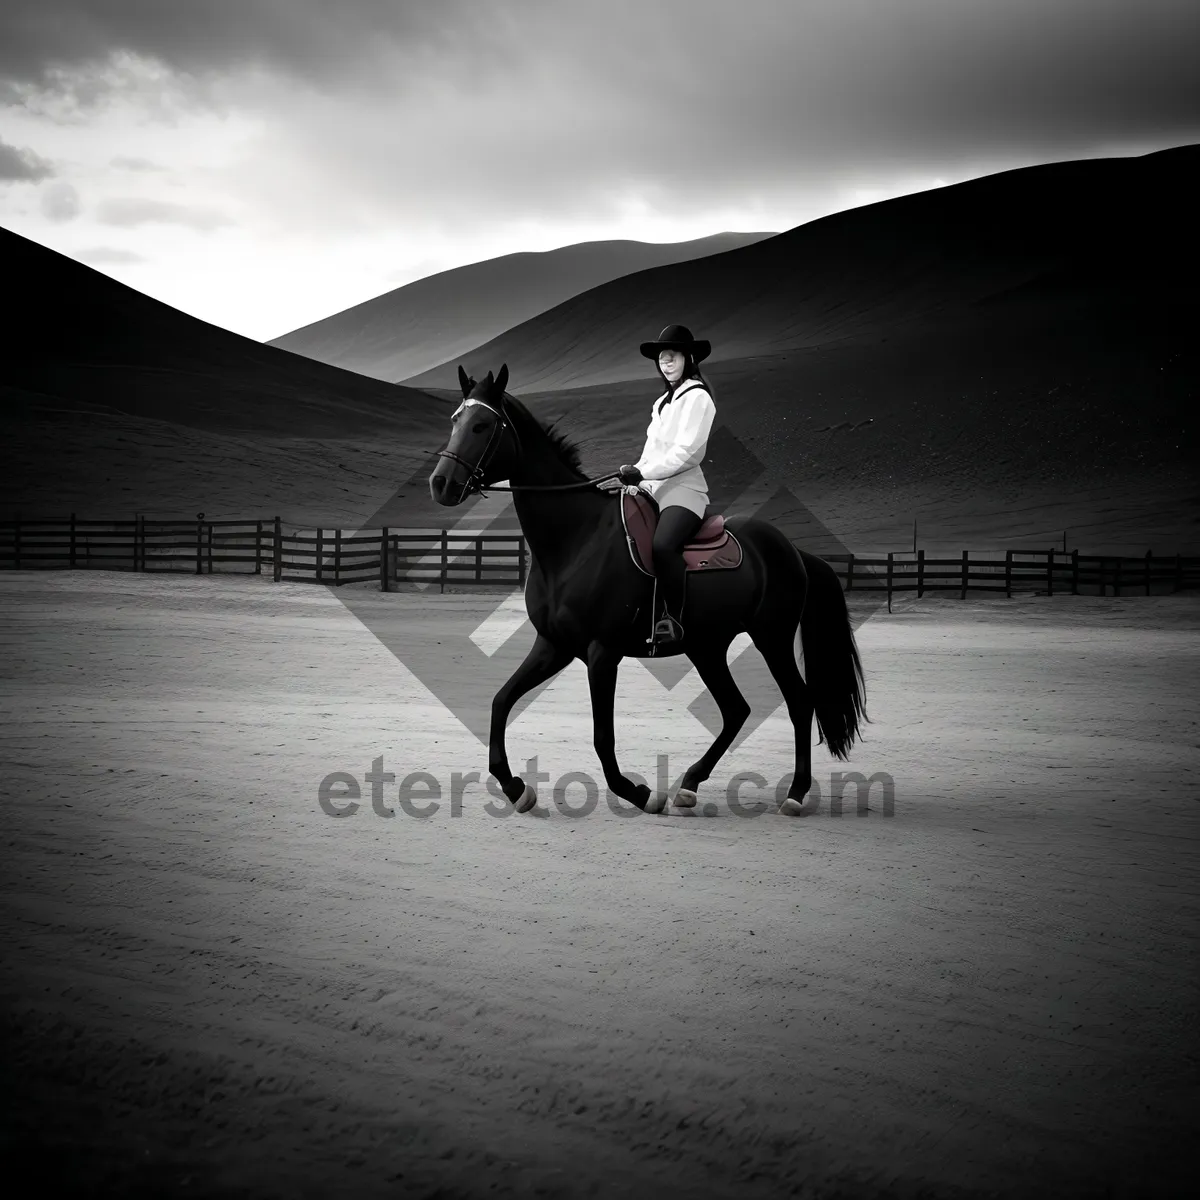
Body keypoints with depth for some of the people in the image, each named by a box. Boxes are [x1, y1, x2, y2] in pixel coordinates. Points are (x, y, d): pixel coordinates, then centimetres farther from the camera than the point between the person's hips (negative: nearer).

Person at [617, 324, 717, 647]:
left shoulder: (697, 397, -4)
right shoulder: (664, 401, 23)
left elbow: (685, 450, -15)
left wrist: (642, 472, -19)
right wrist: (635, 475, 5)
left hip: (682, 488, -10)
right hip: (652, 487, 10)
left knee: (662, 545, -35)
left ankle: (674, 620, -28)